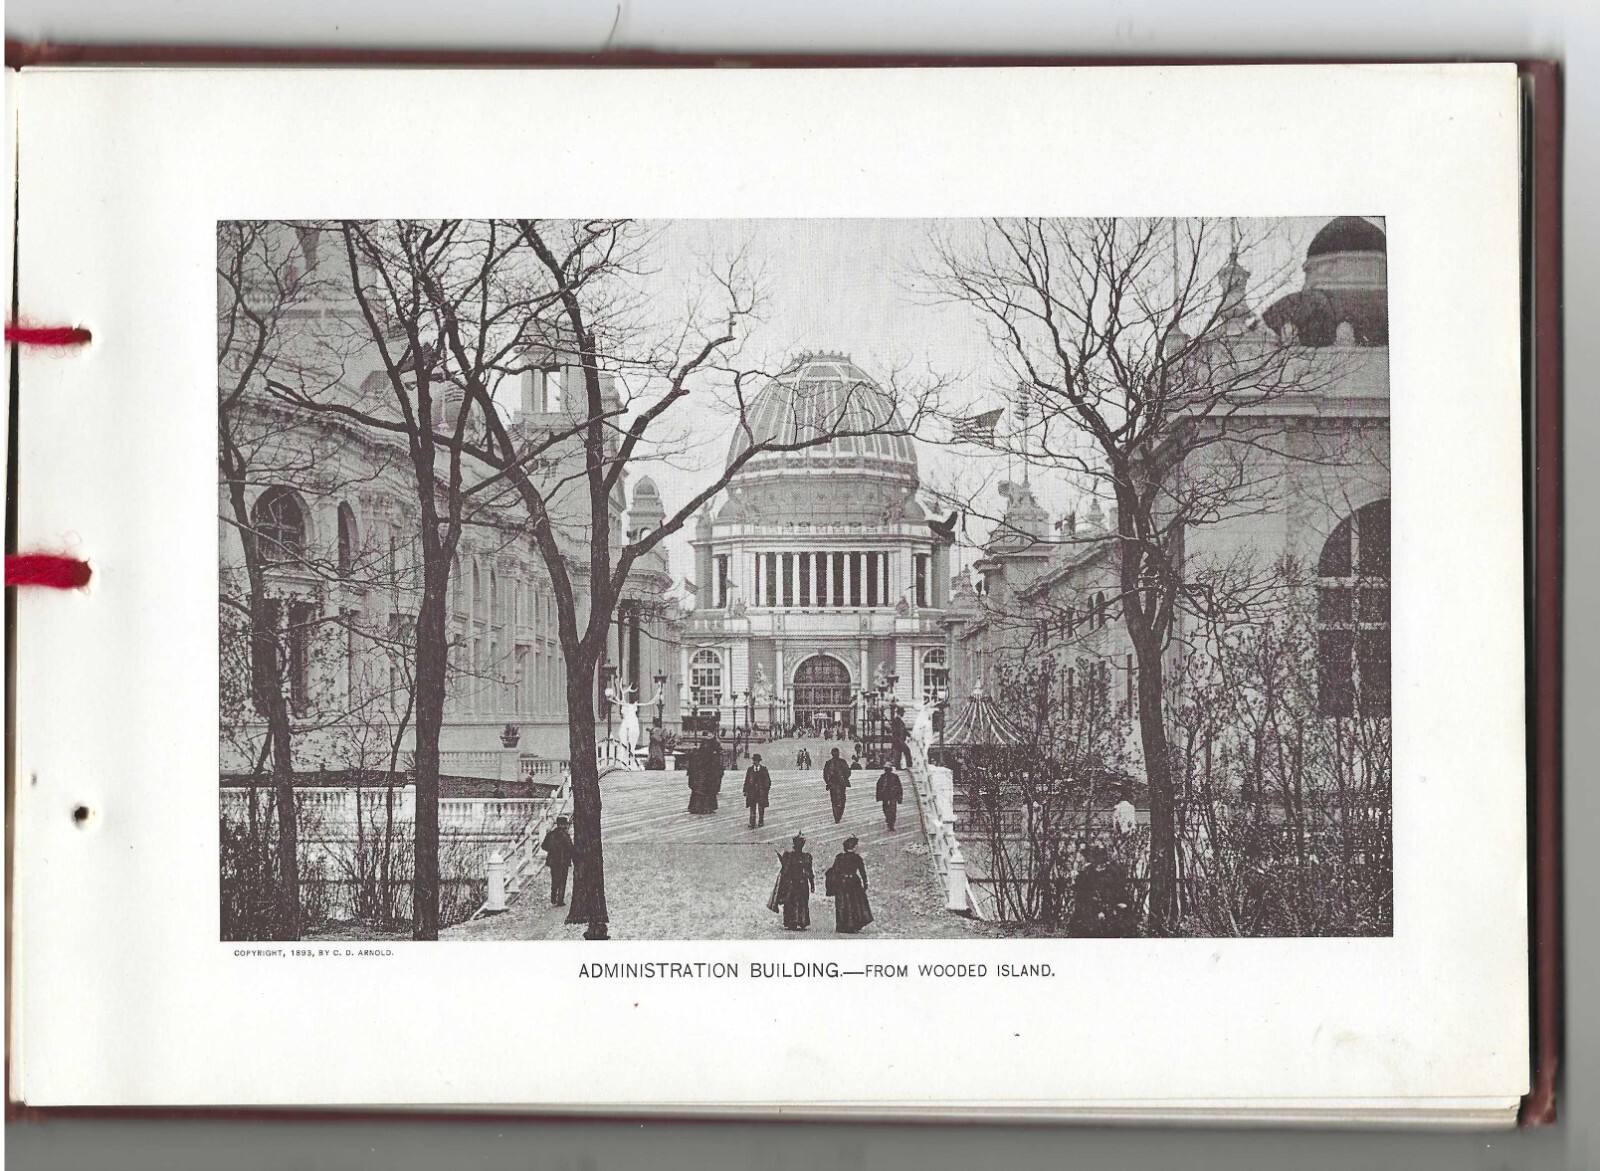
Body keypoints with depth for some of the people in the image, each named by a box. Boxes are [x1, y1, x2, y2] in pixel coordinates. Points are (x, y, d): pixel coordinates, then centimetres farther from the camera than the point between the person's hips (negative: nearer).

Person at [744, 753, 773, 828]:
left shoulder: (764, 769, 1)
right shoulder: (750, 769, 5)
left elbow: (768, 781, 4)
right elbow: (746, 781, 8)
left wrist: (766, 790, -2)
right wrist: (745, 791, 1)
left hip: (761, 791, -1)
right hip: (752, 791, 1)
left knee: (761, 807, 5)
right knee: (752, 808, -3)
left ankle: (761, 821, 21)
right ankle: (752, 824, -2)